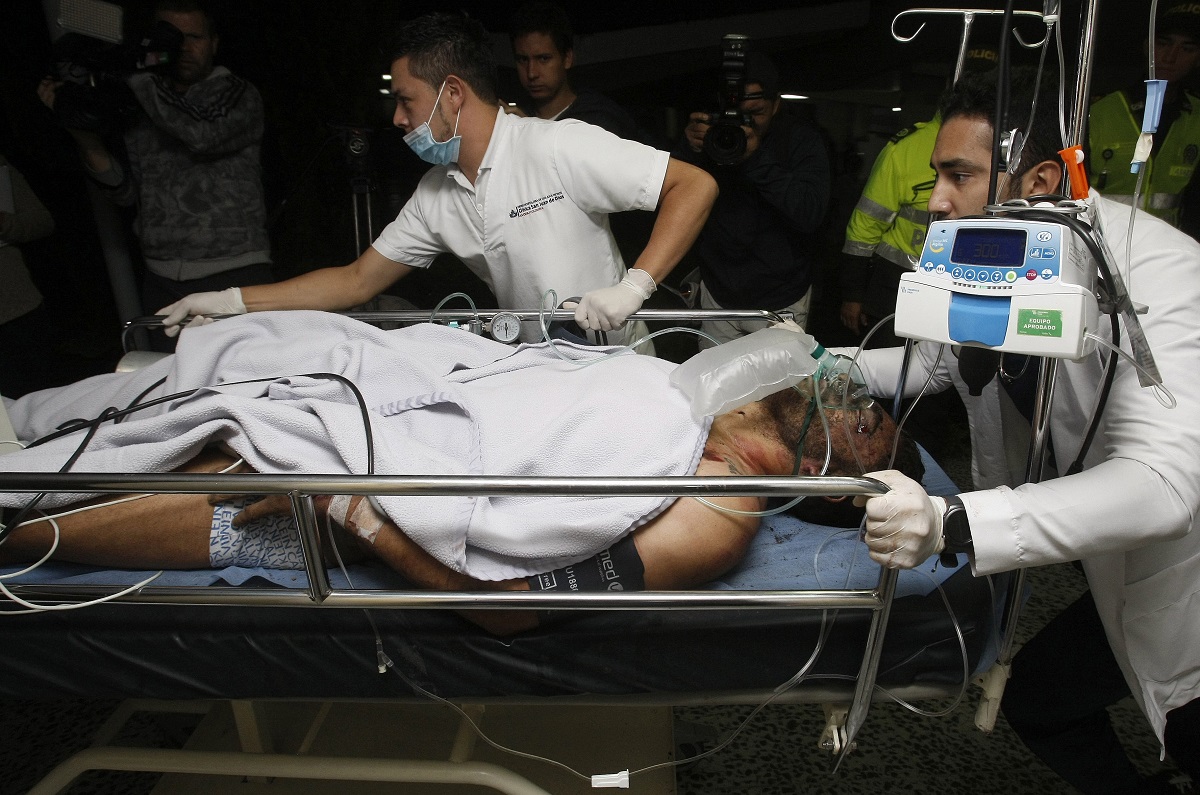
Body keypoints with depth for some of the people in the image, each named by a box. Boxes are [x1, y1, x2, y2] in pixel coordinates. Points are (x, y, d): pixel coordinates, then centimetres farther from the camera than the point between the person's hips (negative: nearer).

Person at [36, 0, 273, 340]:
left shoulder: (237, 95, 4)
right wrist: (86, 136, -4)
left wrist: (139, 78, -12)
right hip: (161, 278, 4)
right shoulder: (140, 107, 15)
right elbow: (126, 191, 9)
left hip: (233, 273, -4)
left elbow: (204, 134, -18)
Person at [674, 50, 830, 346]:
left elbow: (811, 214, -24)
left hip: (781, 300, -2)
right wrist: (690, 152, -23)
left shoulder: (803, 140, -9)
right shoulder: (712, 131, -3)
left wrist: (756, 159, -30)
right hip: (717, 293, 3)